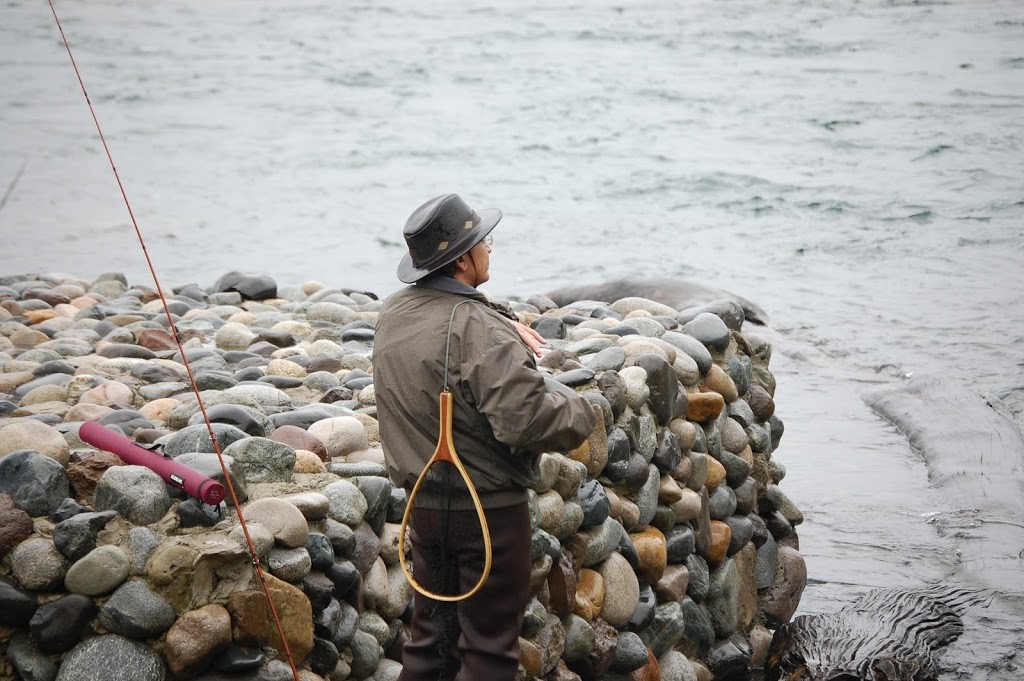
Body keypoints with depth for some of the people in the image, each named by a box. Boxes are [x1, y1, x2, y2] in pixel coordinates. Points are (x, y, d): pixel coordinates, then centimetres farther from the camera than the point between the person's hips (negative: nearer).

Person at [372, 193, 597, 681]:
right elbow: (526, 417, -32)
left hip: (423, 504, 8)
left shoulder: (393, 313, 3)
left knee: (430, 633, 19)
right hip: (488, 510, -8)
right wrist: (581, 412, -13)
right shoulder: (480, 330, -24)